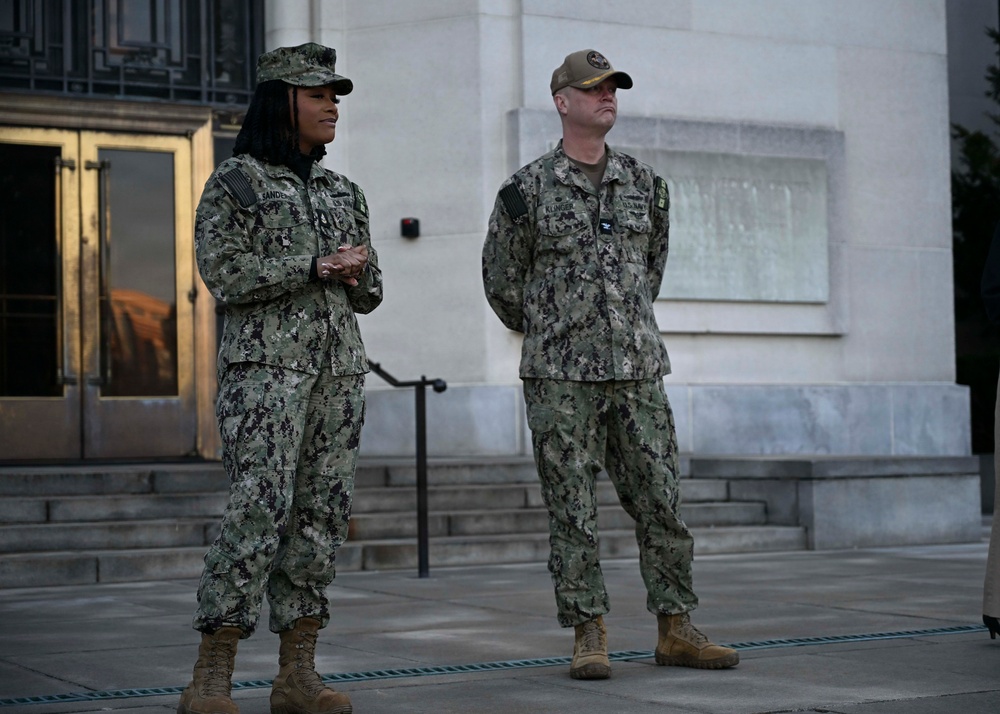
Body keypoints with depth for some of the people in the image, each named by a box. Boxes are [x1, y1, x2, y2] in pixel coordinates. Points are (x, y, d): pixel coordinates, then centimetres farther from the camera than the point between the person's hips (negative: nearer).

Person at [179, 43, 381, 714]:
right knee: (259, 508, -15)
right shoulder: (234, 182, 2)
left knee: (322, 514, 1)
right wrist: (316, 266, -9)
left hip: (340, 367, 6)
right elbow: (226, 275, -9)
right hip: (266, 363, -6)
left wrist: (354, 273, -2)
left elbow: (371, 292, 21)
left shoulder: (344, 193, 20)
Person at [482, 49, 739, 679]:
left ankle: (677, 630, 12)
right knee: (573, 510, 0)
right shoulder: (528, 189, -1)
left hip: (638, 370, 3)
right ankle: (589, 636, 7)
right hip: (560, 377, -3)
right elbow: (502, 279, 7)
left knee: (661, 500, 4)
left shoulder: (644, 184, 10)